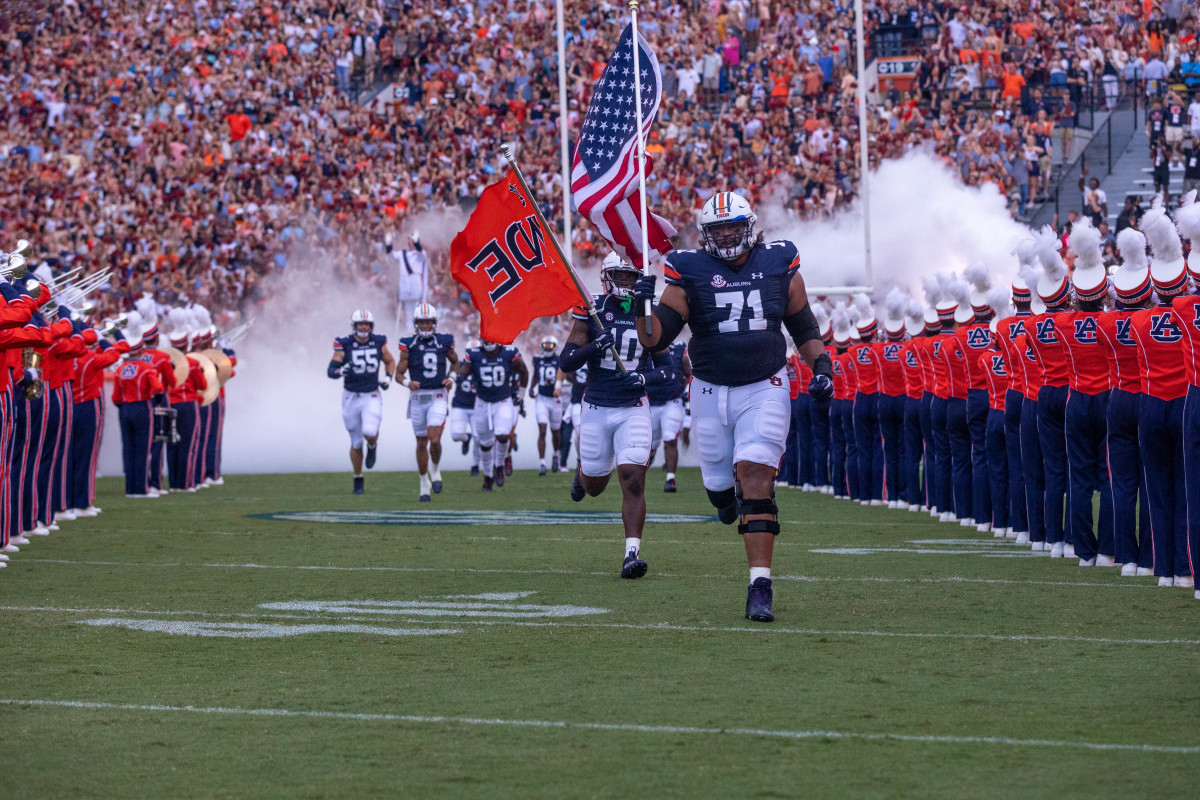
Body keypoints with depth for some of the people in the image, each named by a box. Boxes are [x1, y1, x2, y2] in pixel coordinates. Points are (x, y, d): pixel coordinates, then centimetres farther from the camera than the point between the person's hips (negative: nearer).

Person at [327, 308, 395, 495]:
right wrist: (341, 371, -32)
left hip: (372, 397, 0)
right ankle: (358, 480, 24)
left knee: (370, 432, -24)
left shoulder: (378, 343, -2)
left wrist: (387, 378, -2)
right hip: (351, 397, 0)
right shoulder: (344, 345, -9)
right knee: (356, 442, 7)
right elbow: (330, 370, -10)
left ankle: (372, 447, 14)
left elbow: (390, 362, 16)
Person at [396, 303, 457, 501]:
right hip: (418, 398, 1)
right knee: (422, 443, 9)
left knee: (434, 440, -17)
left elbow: (455, 361, 19)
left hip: (438, 397, -1)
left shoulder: (444, 342, 0)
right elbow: (399, 372, -1)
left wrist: (451, 378, 1)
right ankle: (424, 482, 25)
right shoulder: (409, 344, -3)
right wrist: (407, 383, -22)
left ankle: (435, 470, 12)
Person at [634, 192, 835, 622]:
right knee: (720, 485, 13)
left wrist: (821, 366, 0)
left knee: (756, 480, -16)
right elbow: (655, 339, -8)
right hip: (710, 393, 1)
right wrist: (642, 308, -26)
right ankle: (725, 494, 54)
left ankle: (760, 585, -18)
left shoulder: (780, 266, 1)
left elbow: (804, 327, 14)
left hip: (764, 390, -1)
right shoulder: (690, 272, -4)